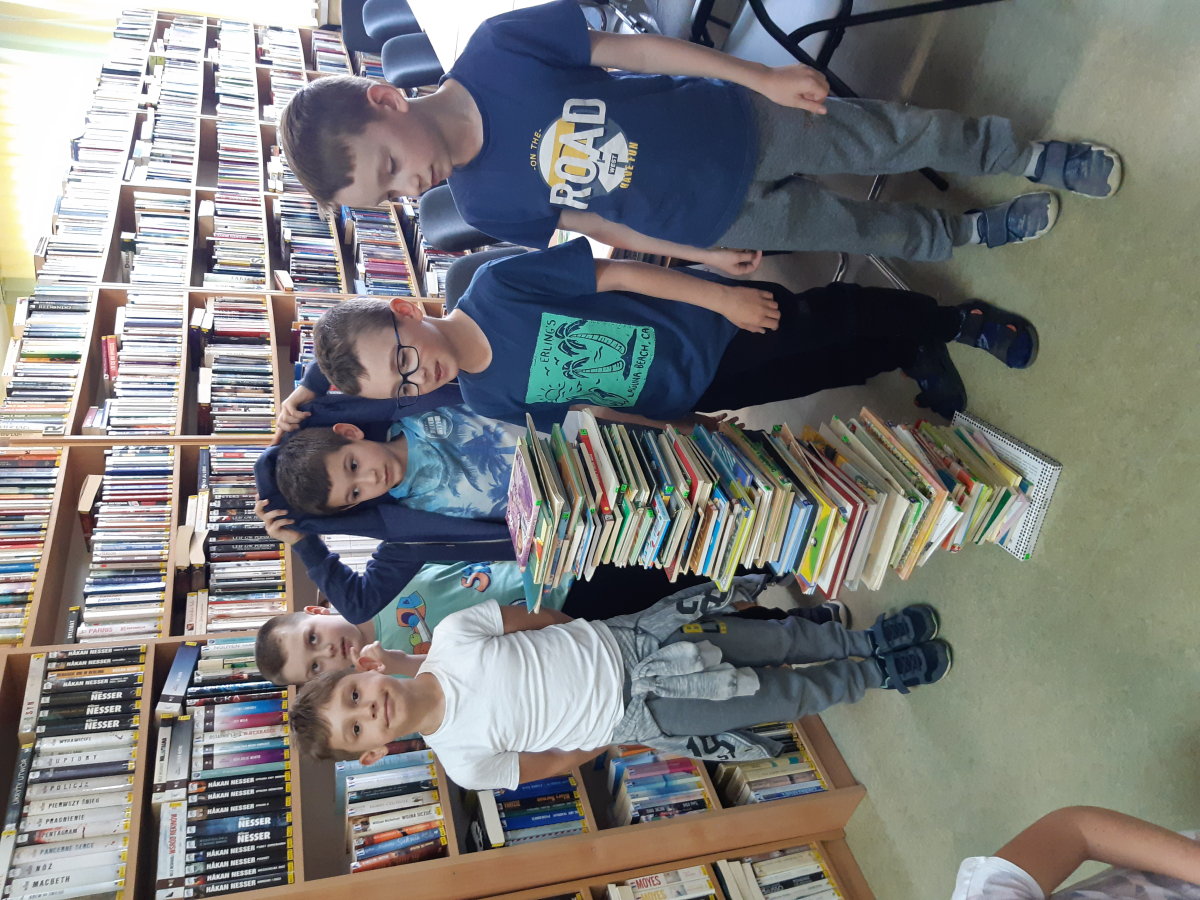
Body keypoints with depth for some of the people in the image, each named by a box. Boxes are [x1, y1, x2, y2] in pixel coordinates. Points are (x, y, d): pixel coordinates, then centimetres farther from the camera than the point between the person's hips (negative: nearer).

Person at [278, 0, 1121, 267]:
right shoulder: (484, 203, -12)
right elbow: (589, 220, 0)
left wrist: (763, 77, -13)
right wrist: (702, 255, 4)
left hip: (737, 126, 0)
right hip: (715, 221, 1)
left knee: (893, 133, 5)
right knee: (869, 231, 11)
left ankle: (1028, 154, 31)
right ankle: (973, 232, 38)